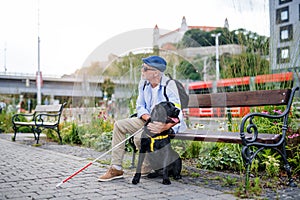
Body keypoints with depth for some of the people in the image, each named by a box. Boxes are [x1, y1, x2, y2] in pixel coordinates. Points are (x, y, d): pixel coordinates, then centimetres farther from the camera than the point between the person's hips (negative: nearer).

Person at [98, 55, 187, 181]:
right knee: (119, 125, -4)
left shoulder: (169, 86, -21)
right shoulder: (143, 83, 1)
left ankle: (147, 169, -2)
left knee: (140, 137, -31)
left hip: (165, 123, -8)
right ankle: (116, 168, -3)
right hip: (148, 120, 8)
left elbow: (177, 115, -27)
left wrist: (165, 127, -45)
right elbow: (140, 107, 5)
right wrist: (148, 118, -17)